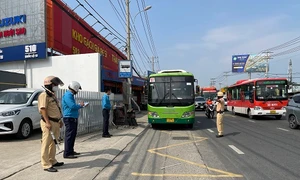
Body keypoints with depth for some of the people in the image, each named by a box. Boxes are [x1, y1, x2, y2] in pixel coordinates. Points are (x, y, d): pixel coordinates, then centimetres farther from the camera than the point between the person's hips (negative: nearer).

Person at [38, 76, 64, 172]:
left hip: (55, 122, 10)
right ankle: (46, 165, 2)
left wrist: (60, 120, 21)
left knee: (53, 143, 17)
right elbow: (43, 109, -19)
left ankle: (52, 161, 29)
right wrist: (48, 122, -24)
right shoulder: (44, 95, -10)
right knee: (46, 144, -4)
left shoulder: (53, 95, 18)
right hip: (48, 122, -10)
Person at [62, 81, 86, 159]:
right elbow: (72, 106, -24)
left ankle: (71, 151, 26)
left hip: (73, 118, 10)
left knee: (73, 135, 16)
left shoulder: (71, 95, 18)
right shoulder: (67, 95, -15)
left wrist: (79, 106, 11)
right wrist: (80, 105, -8)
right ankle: (67, 153, 1)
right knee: (69, 136, -6)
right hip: (69, 118, -10)